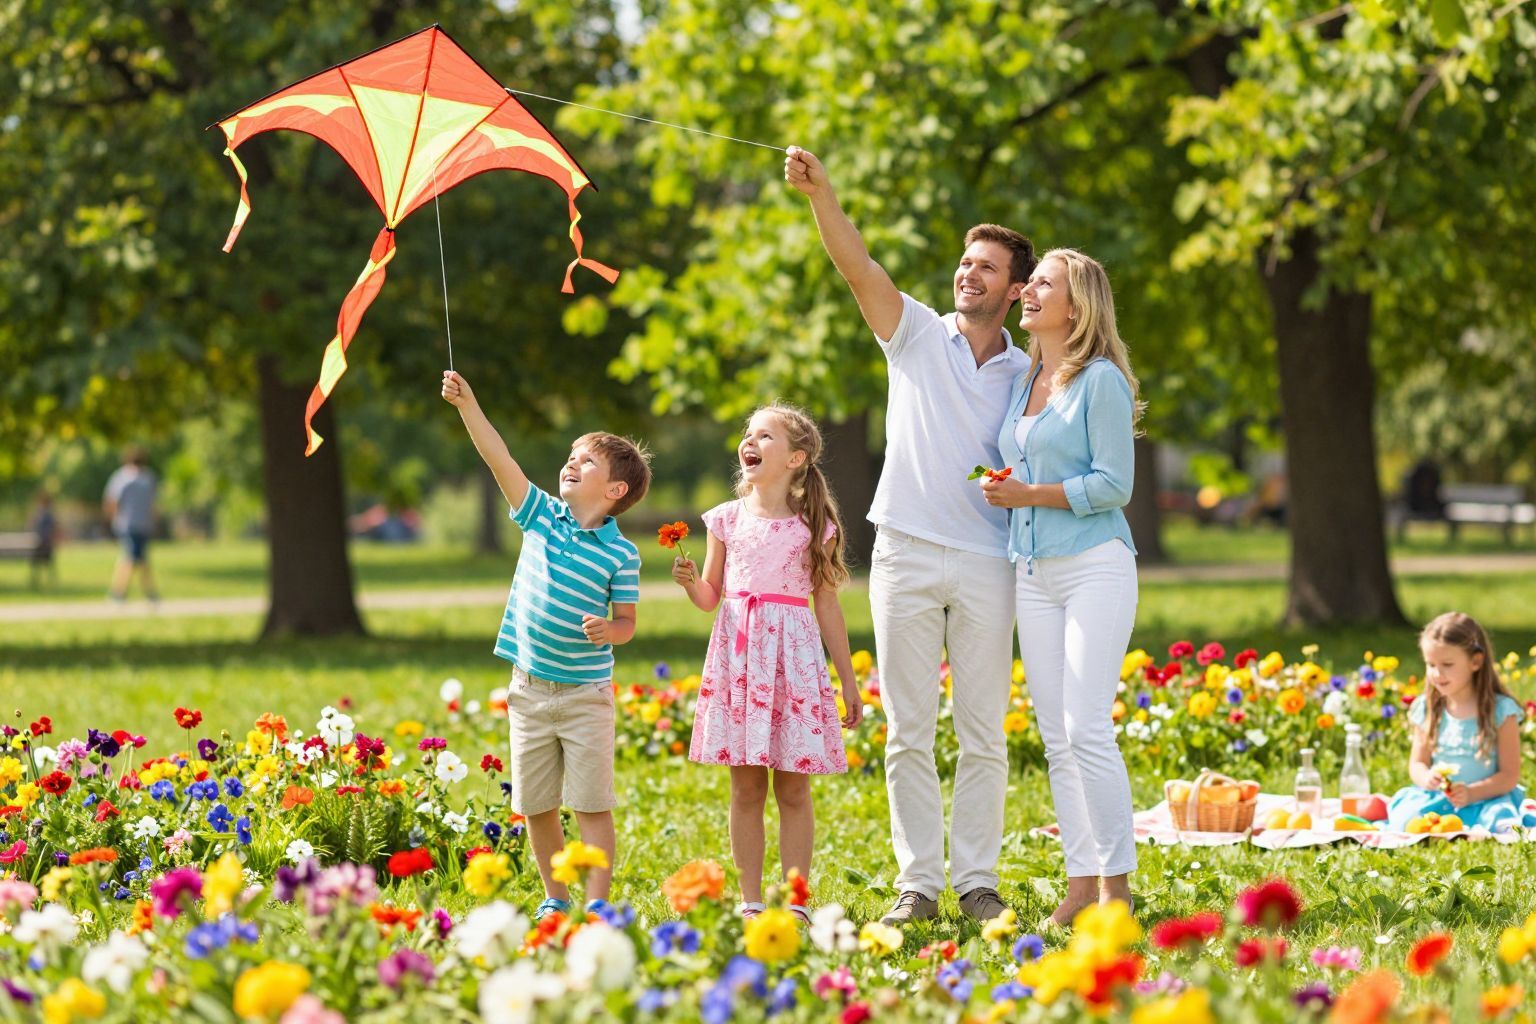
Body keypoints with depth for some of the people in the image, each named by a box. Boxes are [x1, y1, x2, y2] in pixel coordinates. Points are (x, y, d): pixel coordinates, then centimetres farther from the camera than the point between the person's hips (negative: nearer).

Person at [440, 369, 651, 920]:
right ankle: (555, 898, 22)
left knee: (592, 805, -3)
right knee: (535, 805, 9)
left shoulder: (621, 553, -6)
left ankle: (596, 904, -1)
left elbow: (626, 622, -2)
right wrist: (467, 405, -12)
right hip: (530, 688, 4)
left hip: (585, 692, -4)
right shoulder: (542, 516, 3)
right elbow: (500, 460, -4)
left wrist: (609, 631, -25)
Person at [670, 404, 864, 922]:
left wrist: (849, 681, 7)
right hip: (737, 655, 2)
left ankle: (795, 899, 5)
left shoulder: (813, 525, 3)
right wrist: (689, 581, -10)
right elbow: (710, 597, 13)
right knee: (746, 787, 3)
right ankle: (750, 899, 8)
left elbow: (827, 606, 7)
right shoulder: (728, 519, 7)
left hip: (793, 657, -2)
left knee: (793, 788, 0)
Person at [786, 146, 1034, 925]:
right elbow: (859, 268, -9)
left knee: (983, 735, 2)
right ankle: (917, 881, 5)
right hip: (907, 555, -1)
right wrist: (820, 194, -23)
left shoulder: (1027, 375, 11)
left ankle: (977, 879, 9)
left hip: (987, 564, 1)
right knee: (908, 733, 0)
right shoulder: (917, 334, 6)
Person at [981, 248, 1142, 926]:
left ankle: (1116, 884, -6)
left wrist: (1028, 494, -13)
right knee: (1055, 737, 5)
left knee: (1087, 729, -12)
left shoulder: (1101, 381, -7)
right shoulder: (1024, 380, 15)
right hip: (1033, 569, 7)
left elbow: (1113, 484, -12)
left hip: (1093, 565, -7)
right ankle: (1082, 880, 9)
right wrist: (1000, 492, 9)